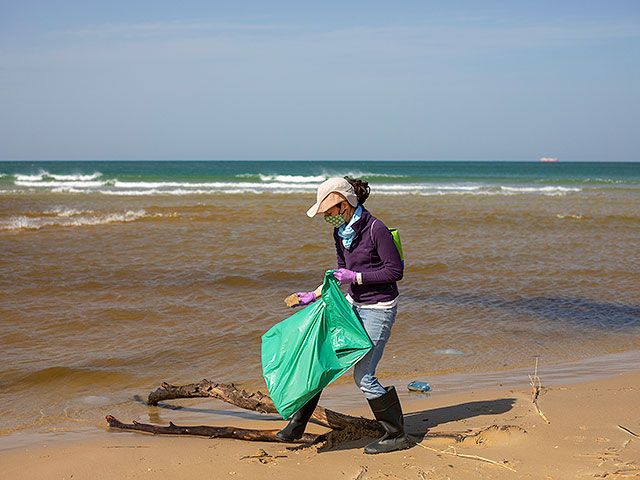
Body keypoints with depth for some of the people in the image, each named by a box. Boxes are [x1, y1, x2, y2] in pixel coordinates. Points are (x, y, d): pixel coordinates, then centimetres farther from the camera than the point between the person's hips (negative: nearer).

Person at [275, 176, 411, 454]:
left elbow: (396, 270, -17)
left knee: (363, 376, -6)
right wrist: (315, 295, 13)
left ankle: (397, 436, 10)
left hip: (379, 309, -8)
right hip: (354, 304, 8)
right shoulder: (340, 231, 4)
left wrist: (356, 277, -20)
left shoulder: (375, 229, -21)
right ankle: (296, 426, 17)